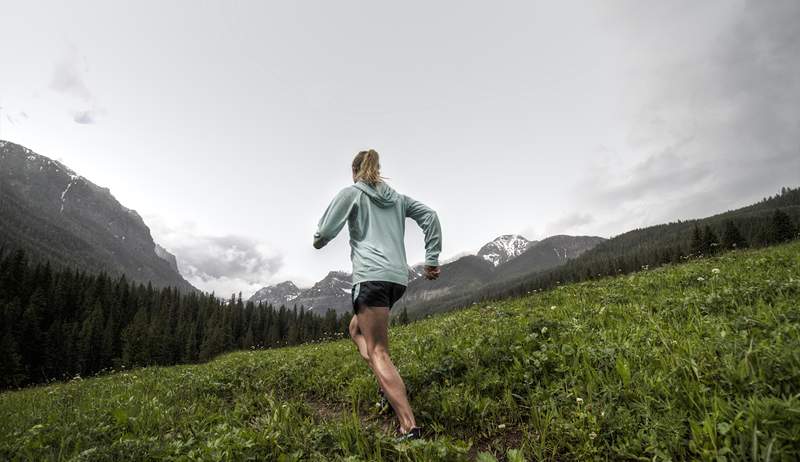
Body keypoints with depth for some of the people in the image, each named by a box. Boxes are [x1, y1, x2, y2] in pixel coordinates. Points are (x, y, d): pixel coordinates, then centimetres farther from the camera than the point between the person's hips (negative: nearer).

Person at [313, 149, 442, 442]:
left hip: (371, 276, -7)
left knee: (378, 352, -7)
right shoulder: (397, 198, 22)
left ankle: (410, 427, -15)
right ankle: (389, 385, 10)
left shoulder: (351, 193, 7)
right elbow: (430, 216, 13)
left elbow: (324, 233, 1)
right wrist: (432, 259, 11)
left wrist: (318, 241, 24)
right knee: (356, 329, 24)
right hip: (398, 277, 7)